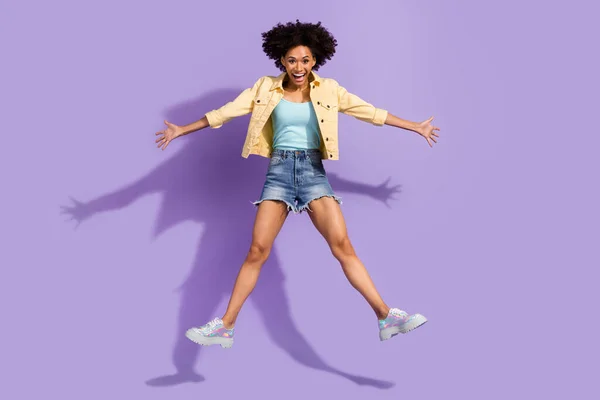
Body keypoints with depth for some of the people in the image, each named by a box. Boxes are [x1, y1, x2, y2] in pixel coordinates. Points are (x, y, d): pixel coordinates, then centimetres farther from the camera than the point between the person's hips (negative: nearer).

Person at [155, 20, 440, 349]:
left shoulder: (328, 89, 4)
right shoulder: (266, 88, 3)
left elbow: (371, 112, 8)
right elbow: (226, 112, 6)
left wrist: (415, 127, 11)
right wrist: (182, 130, 6)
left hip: (313, 171, 0)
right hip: (279, 171, 0)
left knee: (342, 245, -12)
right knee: (257, 251, -5)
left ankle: (386, 317, -8)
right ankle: (225, 326, 3)